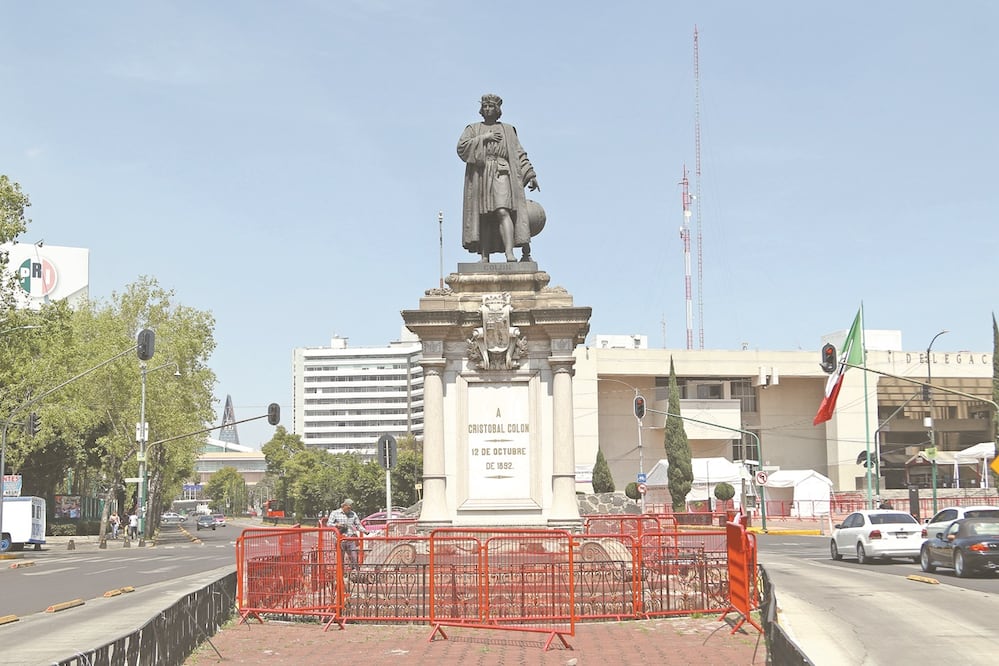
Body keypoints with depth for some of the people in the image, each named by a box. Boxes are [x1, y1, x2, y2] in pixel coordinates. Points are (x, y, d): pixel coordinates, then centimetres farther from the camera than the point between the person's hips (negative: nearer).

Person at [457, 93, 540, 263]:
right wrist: (484, 138, -4)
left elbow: (519, 154, 14)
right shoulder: (473, 129, 18)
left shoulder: (507, 130, 18)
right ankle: (484, 256, 0)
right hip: (480, 176, 2)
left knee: (502, 211, -20)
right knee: (484, 217, -2)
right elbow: (461, 147, 2)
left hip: (501, 174, -2)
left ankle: (509, 252, -32)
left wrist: (531, 175, 4)